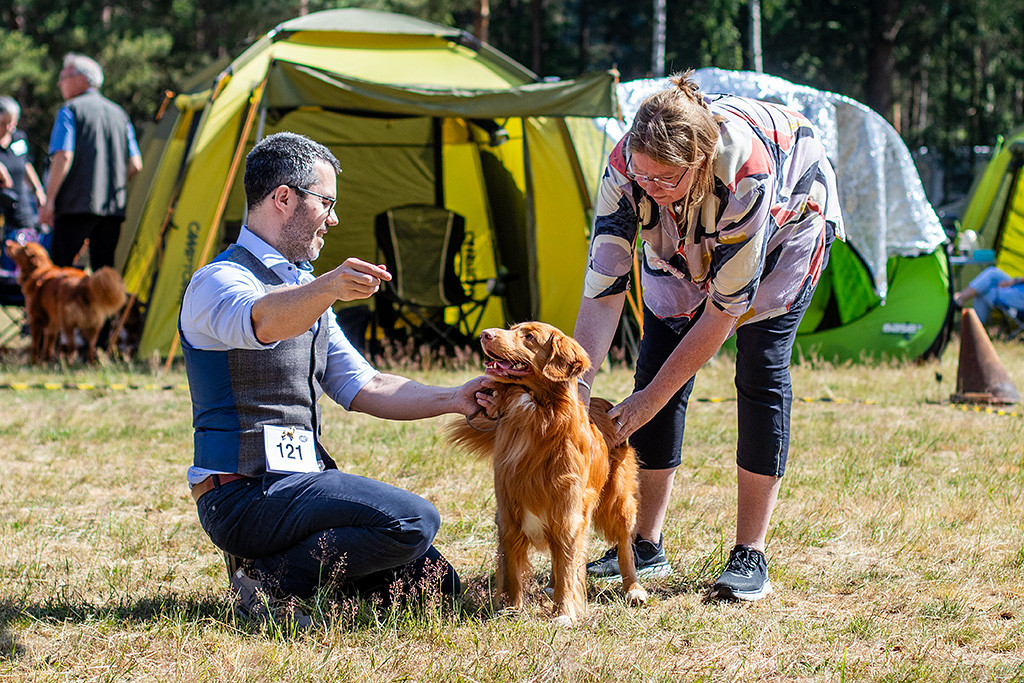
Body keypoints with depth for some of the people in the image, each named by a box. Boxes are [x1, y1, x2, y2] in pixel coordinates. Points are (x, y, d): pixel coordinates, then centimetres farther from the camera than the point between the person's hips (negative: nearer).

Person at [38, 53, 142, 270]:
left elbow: (63, 157, -12)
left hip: (77, 204, -6)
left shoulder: (70, 110, 0)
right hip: (114, 207, 6)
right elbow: (135, 165, 14)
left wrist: (49, 200, -11)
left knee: (59, 267, -6)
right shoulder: (119, 114, 18)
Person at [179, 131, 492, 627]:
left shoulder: (302, 286, 21)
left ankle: (276, 564, 11)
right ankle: (272, 580, -14)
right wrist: (328, 288, -55)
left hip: (300, 482, 10)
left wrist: (451, 400, 9)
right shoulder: (218, 281, -10)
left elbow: (362, 387, 21)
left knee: (434, 582, 6)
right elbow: (262, 321, -35)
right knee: (412, 521, -27)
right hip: (245, 493, -10)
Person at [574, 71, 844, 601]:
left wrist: (651, 400, -34)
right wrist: (577, 387, -41)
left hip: (788, 216, -4)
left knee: (761, 370, -15)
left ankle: (750, 557, -10)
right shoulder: (625, 169, -34)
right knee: (656, 363, -7)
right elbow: (602, 293, -30)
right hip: (685, 238, 4)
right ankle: (646, 547, 2)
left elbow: (725, 309, -36)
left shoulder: (745, 169, -44)